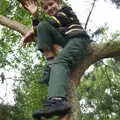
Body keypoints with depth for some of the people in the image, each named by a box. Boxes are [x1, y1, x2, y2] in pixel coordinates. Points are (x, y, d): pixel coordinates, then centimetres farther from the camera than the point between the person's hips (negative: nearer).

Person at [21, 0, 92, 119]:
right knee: (43, 25, -6)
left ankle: (58, 101, -61)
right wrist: (34, 15, 14)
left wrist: (31, 32, 2)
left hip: (78, 40, -6)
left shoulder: (65, 10, 15)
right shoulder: (54, 21, 34)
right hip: (64, 44, 6)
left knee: (59, 62, -35)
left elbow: (51, 23, -1)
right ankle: (51, 59, -20)